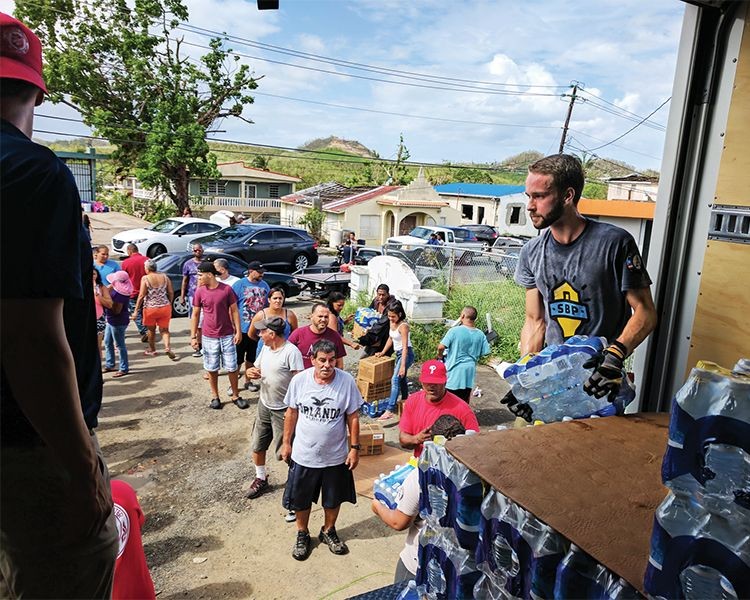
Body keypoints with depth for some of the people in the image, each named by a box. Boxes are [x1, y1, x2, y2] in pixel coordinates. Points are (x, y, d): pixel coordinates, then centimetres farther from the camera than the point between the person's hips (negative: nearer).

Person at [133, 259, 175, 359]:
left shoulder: (145, 278, -9)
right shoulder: (165, 277, 2)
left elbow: (141, 296, -10)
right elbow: (171, 293, 3)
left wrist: (136, 311, -4)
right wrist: (169, 303, 19)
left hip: (150, 308, -3)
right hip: (165, 307, 3)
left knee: (151, 330, 17)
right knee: (164, 330, 10)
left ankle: (152, 350, 31)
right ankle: (167, 347, -12)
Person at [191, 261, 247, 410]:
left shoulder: (227, 289, -7)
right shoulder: (200, 292, -3)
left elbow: (234, 311, -2)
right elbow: (195, 315, 3)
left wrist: (238, 331, -7)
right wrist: (193, 336, 0)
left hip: (227, 336, -1)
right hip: (209, 337, 1)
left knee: (232, 368, 5)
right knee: (212, 369, 10)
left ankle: (235, 396, 19)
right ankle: (215, 396, 25)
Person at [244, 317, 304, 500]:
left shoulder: (291, 352, -22)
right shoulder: (265, 348, 2)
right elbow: (256, 369, 13)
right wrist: (251, 372, -12)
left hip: (283, 410, -7)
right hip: (264, 405, 8)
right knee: (257, 446, 17)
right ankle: (260, 479, 38)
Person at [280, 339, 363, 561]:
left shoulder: (347, 381, -17)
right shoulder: (299, 380, -15)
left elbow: (353, 416, -7)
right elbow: (292, 413, -1)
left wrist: (354, 447, -5)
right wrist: (286, 443, 4)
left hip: (335, 456, 0)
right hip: (303, 454, 0)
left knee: (333, 499, 20)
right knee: (300, 499, 18)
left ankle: (328, 531, 47)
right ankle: (302, 534, 44)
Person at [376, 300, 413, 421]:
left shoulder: (403, 326, -20)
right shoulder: (392, 323, 5)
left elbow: (405, 347, -24)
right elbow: (390, 339, 19)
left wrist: (403, 366, -27)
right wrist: (383, 352, 15)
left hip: (406, 354, -10)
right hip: (398, 353, 10)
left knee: (395, 380, -19)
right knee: (401, 379, 22)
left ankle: (390, 411, -24)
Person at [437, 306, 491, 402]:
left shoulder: (454, 331, -16)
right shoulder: (480, 335, -2)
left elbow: (441, 347, -21)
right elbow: (485, 352, 3)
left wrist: (440, 356, 1)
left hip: (454, 371, -4)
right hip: (470, 372, 4)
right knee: (464, 402, 17)